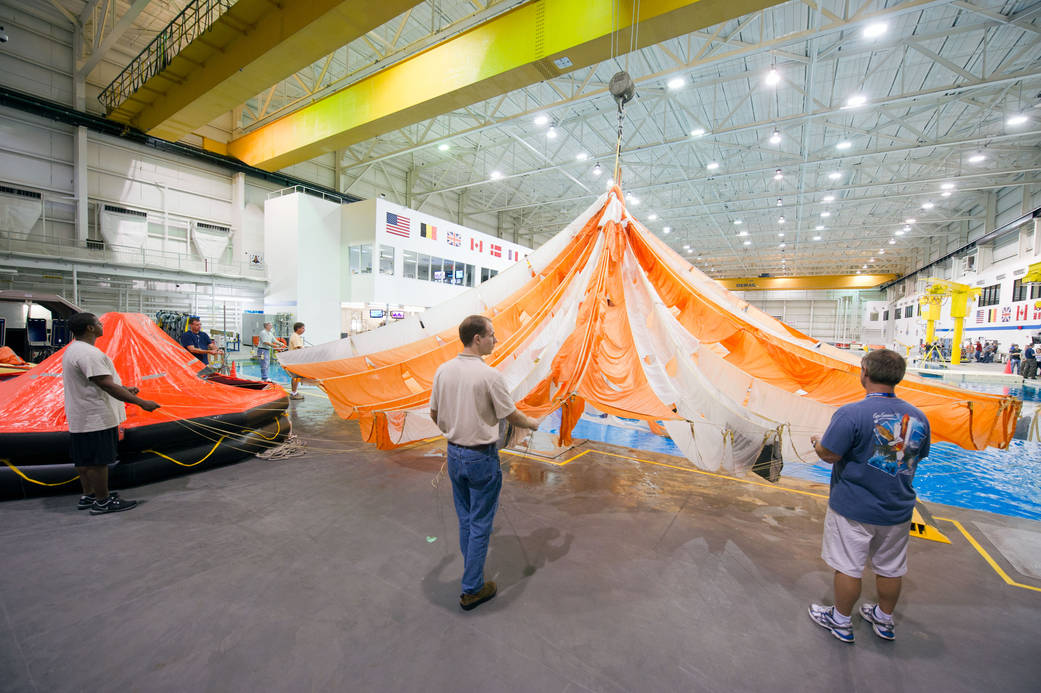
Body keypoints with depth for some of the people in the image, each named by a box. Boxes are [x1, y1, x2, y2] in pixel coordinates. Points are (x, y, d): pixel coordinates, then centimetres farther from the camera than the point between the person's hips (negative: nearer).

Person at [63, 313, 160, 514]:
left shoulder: (74, 349, 13)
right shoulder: (88, 353, -23)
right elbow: (107, 385, -28)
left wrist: (124, 389, 25)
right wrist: (141, 402, -27)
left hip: (81, 418, 11)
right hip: (96, 418, -11)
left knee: (84, 459, 19)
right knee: (98, 460, -1)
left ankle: (88, 495, 30)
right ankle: (102, 501, 8)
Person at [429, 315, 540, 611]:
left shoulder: (443, 370, -3)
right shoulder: (489, 375, -21)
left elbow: (434, 413, 7)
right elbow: (511, 415, -11)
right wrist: (532, 423, 10)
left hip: (454, 453, 7)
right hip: (481, 457, -6)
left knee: (465, 519, 22)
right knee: (480, 523, 9)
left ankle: (473, 570, 40)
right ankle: (472, 589, 22)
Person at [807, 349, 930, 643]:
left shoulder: (851, 414, -23)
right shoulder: (917, 417, -3)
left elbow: (830, 455, -22)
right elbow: (917, 457, 10)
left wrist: (817, 442, -1)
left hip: (853, 509, -6)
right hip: (898, 509, 6)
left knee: (847, 567, 11)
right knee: (891, 569, 21)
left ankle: (841, 621, 28)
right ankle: (884, 620, 42)